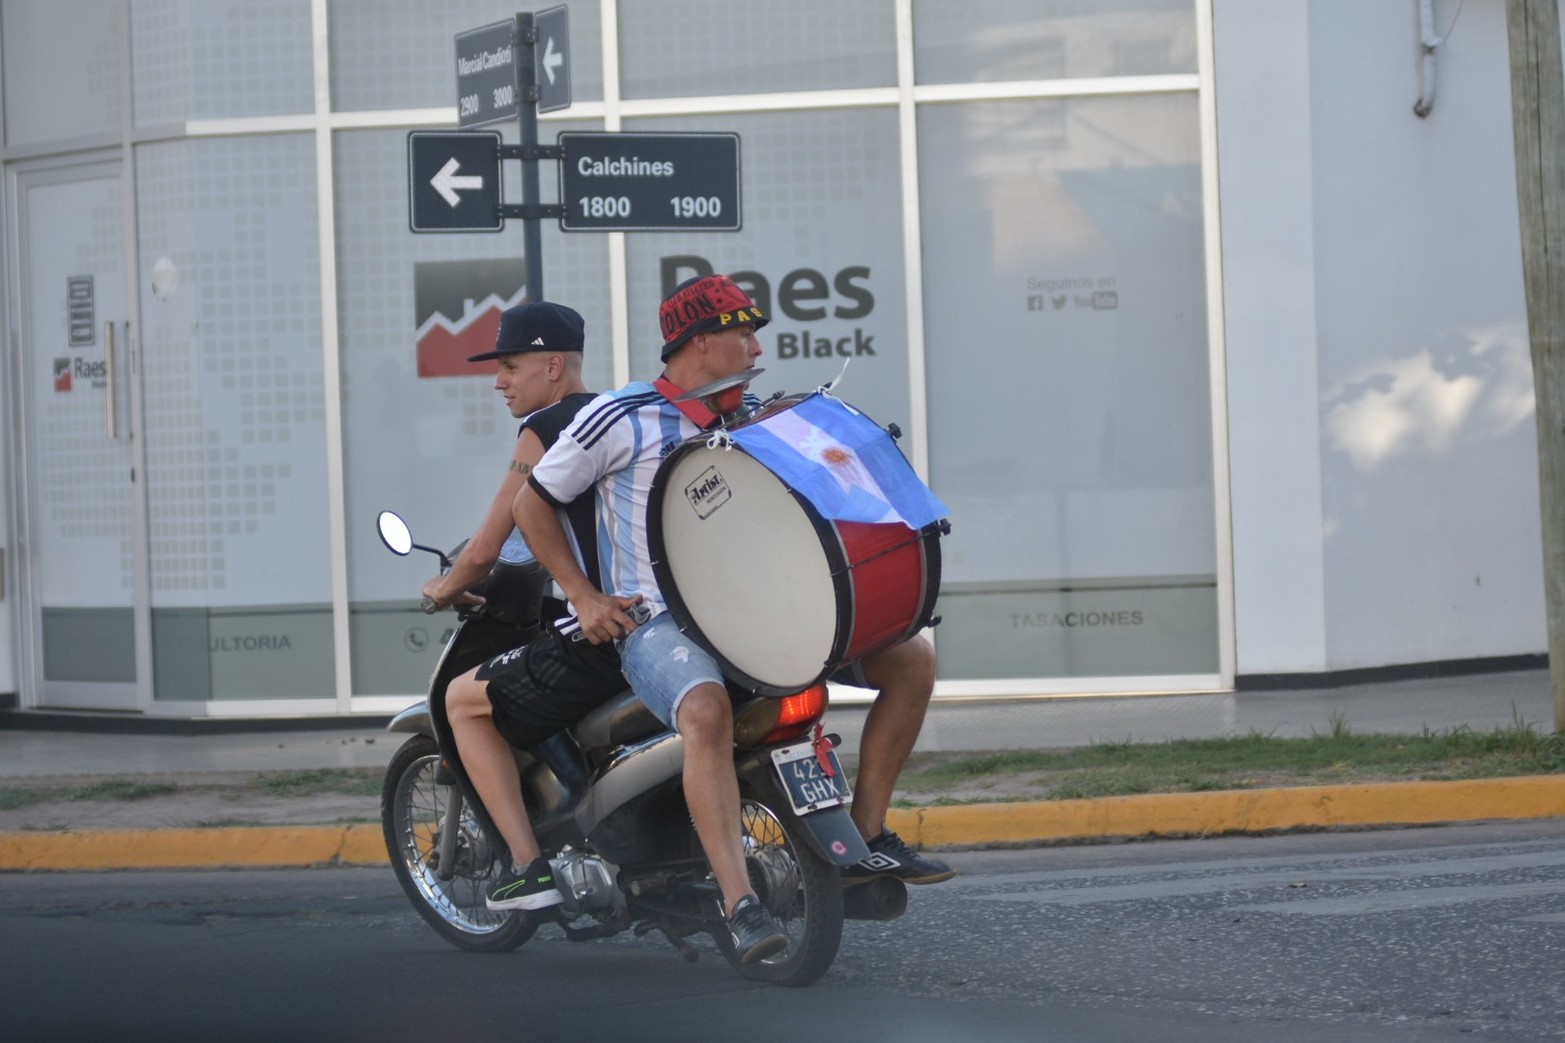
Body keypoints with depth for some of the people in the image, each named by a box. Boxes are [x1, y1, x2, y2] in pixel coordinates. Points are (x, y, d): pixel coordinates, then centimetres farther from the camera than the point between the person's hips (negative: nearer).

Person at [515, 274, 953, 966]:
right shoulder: (620, 418, -5)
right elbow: (532, 503, 2)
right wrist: (584, 596, -6)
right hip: (656, 622, -7)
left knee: (912, 659, -5)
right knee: (707, 712, -41)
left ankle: (864, 839, 0)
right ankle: (739, 904, -44)